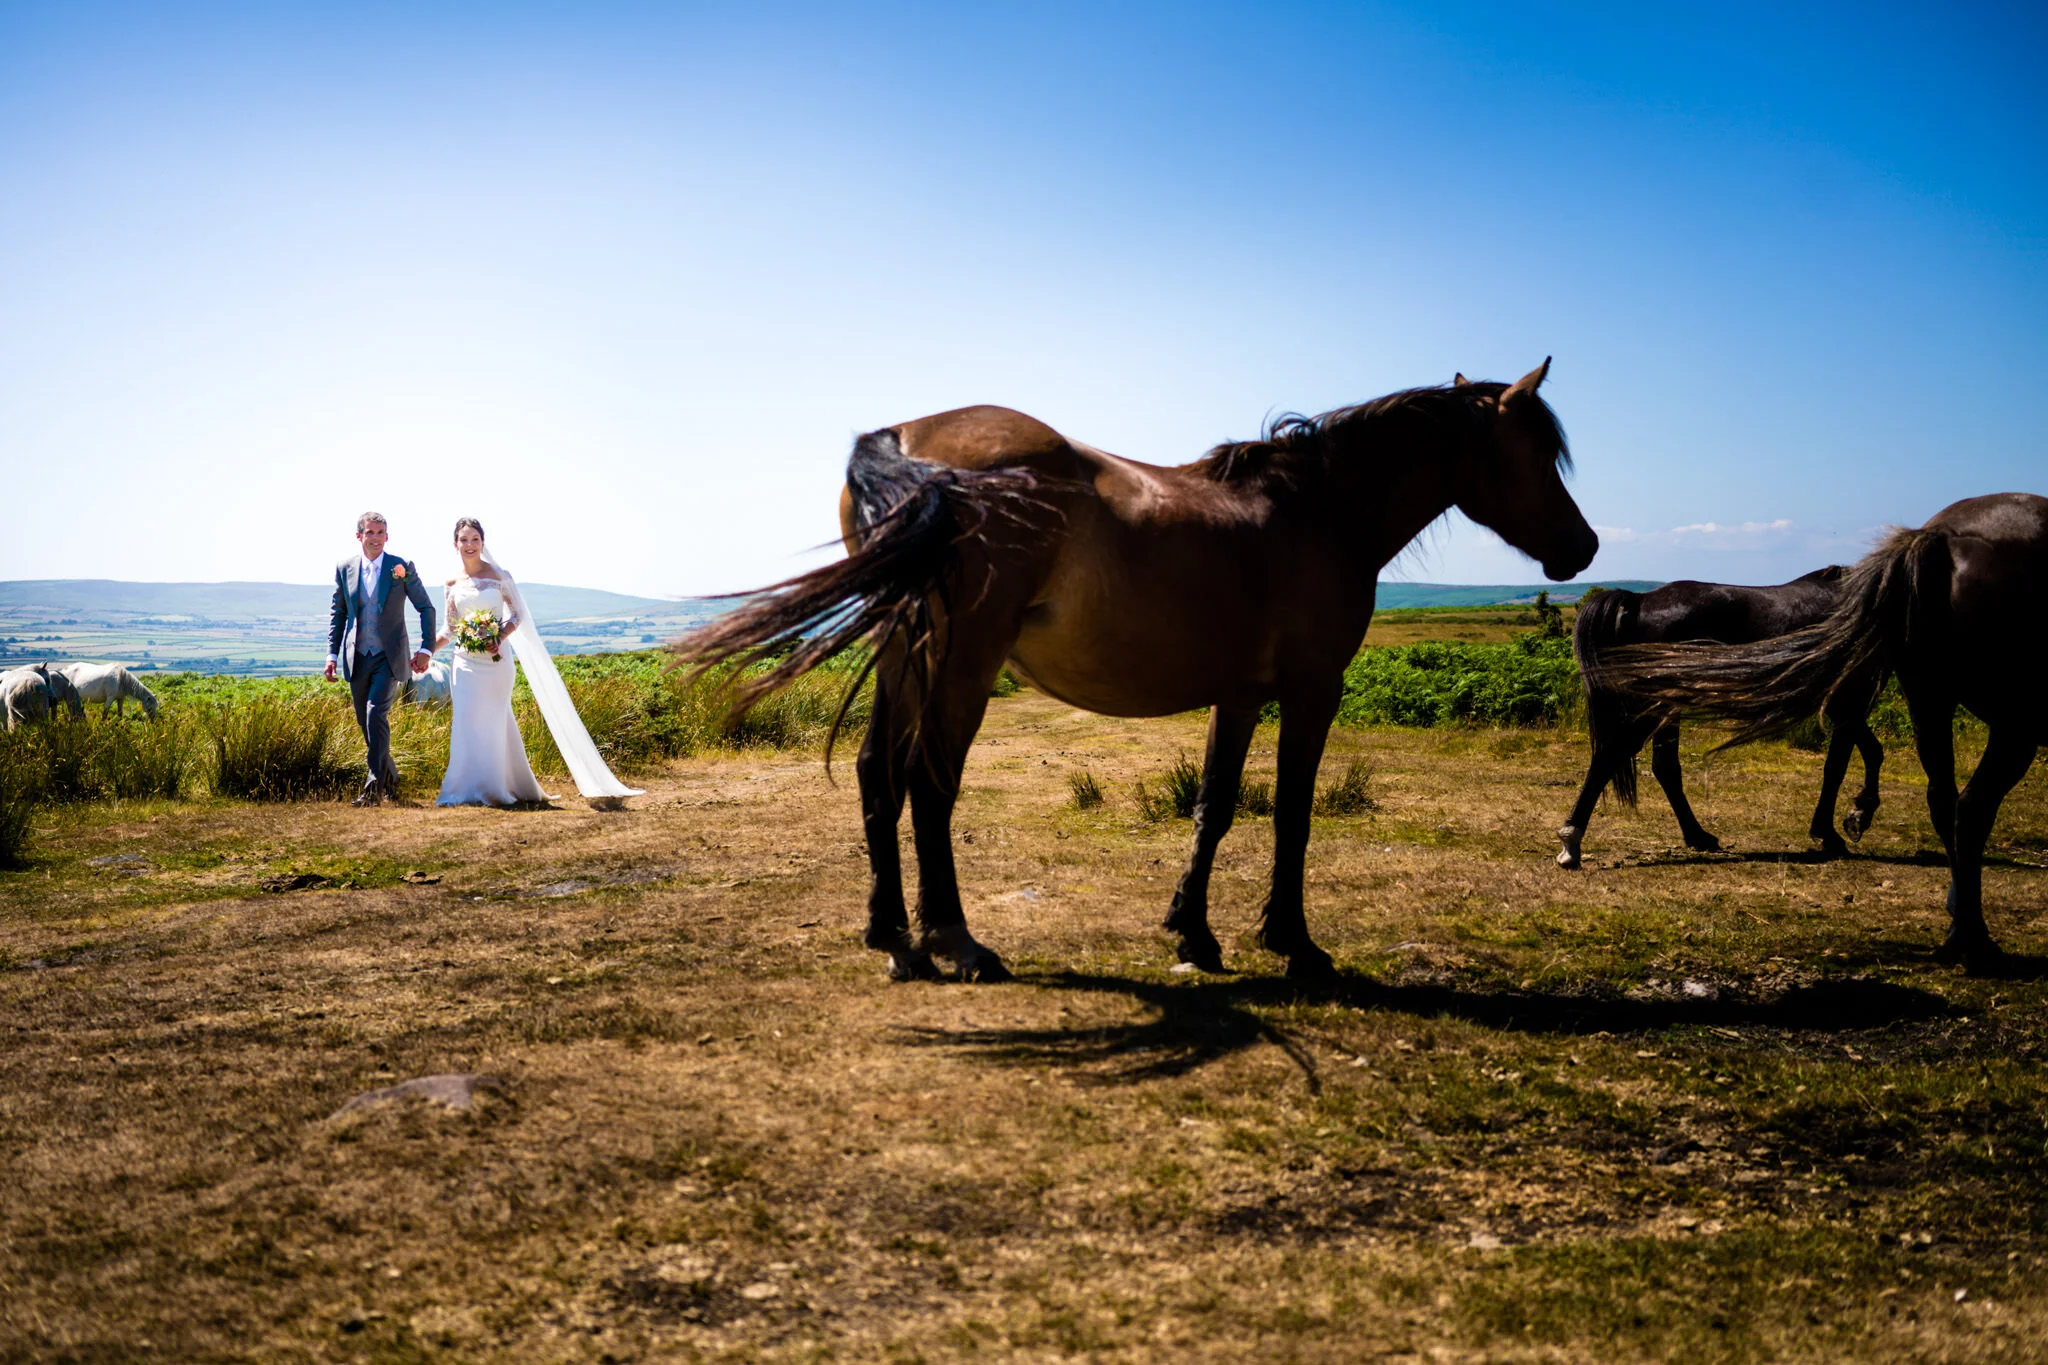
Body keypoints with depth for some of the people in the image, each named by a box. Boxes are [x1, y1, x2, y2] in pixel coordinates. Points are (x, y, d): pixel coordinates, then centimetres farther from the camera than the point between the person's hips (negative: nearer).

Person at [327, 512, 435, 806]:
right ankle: (390, 776, 28)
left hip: (389, 656, -4)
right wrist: (332, 653, 4)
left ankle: (375, 785, -14)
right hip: (357, 658, 4)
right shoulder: (345, 568, 4)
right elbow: (338, 613, 11)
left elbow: (426, 608, 2)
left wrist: (426, 649, -6)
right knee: (365, 723, 9)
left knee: (376, 714, -18)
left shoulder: (402, 567, -4)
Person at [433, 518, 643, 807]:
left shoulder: (498, 576, -1)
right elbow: (450, 628, 12)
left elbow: (517, 615, 2)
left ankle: (491, 789, 9)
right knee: (467, 723, -1)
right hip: (466, 662, 2)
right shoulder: (453, 583, 7)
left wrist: (500, 636, -15)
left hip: (496, 660, -2)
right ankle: (468, 789, 7)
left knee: (492, 723, 0)